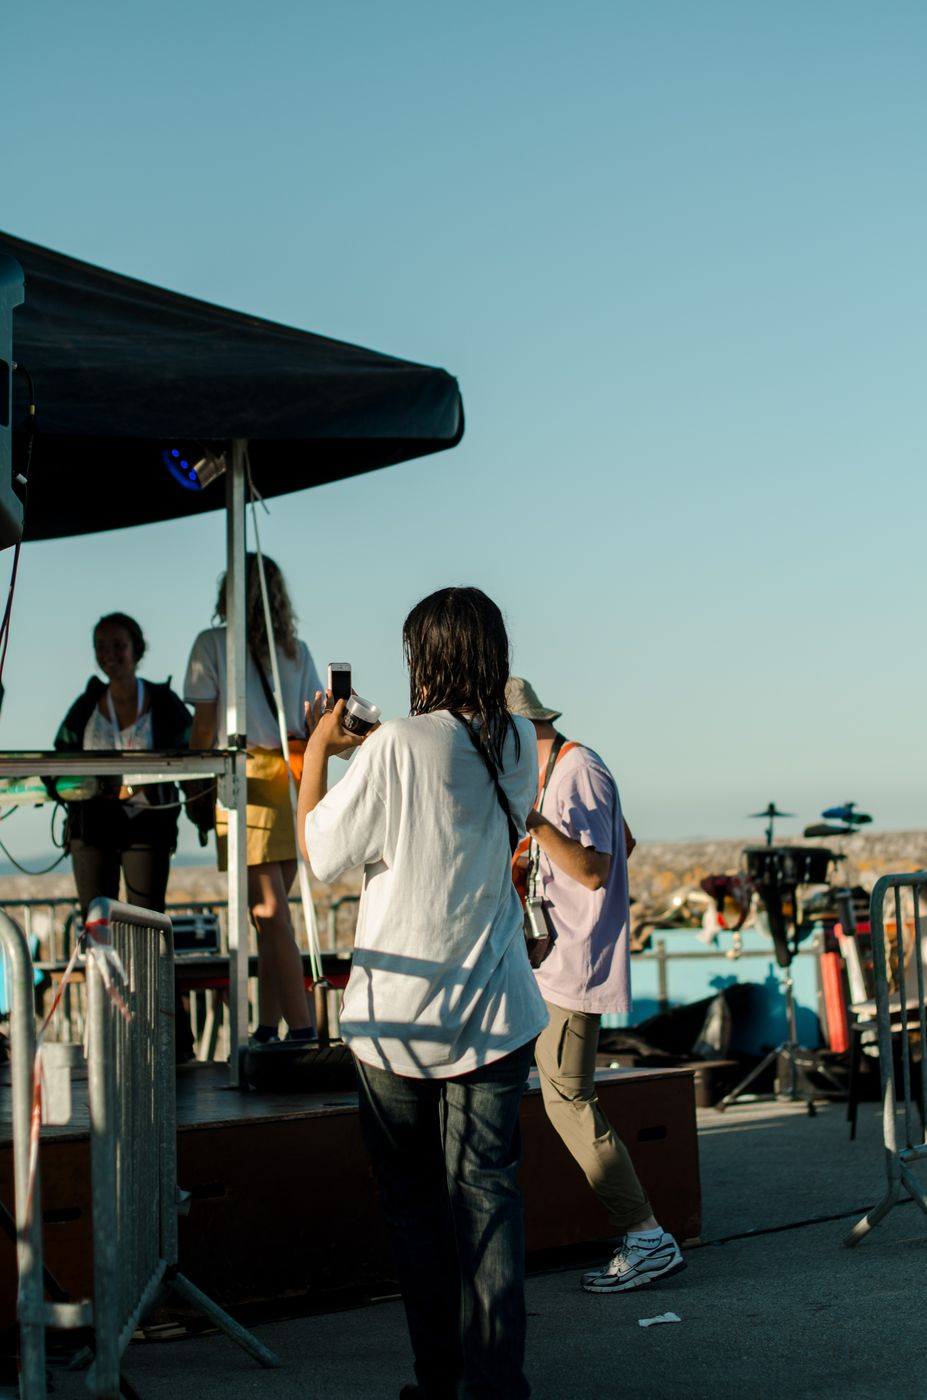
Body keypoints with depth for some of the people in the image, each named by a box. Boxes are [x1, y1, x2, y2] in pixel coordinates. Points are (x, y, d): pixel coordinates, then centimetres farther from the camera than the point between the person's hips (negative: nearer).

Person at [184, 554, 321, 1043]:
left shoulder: (212, 644, 2)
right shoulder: (296, 651, 13)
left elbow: (204, 725, 0)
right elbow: (315, 725, 13)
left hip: (243, 778, -5)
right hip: (293, 780, 5)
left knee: (271, 914, -7)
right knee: (272, 913, 10)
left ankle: (302, 1030, -12)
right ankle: (268, 1029, 12)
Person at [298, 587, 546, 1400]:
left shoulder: (398, 747, -16)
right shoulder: (518, 746, 1)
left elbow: (322, 850, -5)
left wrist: (317, 751, 6)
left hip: (398, 1014, -3)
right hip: (494, 1012, 3)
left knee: (413, 1201, 10)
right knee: (486, 1192, 6)